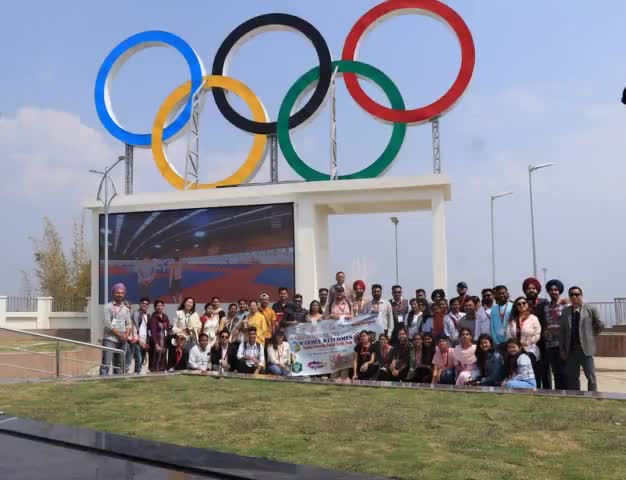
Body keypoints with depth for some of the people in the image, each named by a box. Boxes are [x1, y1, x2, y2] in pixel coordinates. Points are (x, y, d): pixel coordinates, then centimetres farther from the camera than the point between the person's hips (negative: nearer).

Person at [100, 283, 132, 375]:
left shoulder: (126, 309, 15)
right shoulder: (108, 307, 0)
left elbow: (128, 324, 12)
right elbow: (107, 324, -9)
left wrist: (126, 335, -8)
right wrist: (119, 334, -12)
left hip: (122, 341, 5)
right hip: (109, 339, -5)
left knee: (119, 365, 8)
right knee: (106, 363, -12)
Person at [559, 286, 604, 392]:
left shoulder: (590, 309, -2)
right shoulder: (565, 311, 8)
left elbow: (599, 325, 5)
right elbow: (562, 331, 9)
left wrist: (590, 336, 5)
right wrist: (562, 349, 5)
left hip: (585, 349, -3)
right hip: (571, 350, 3)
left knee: (591, 377, -3)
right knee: (572, 379, 8)